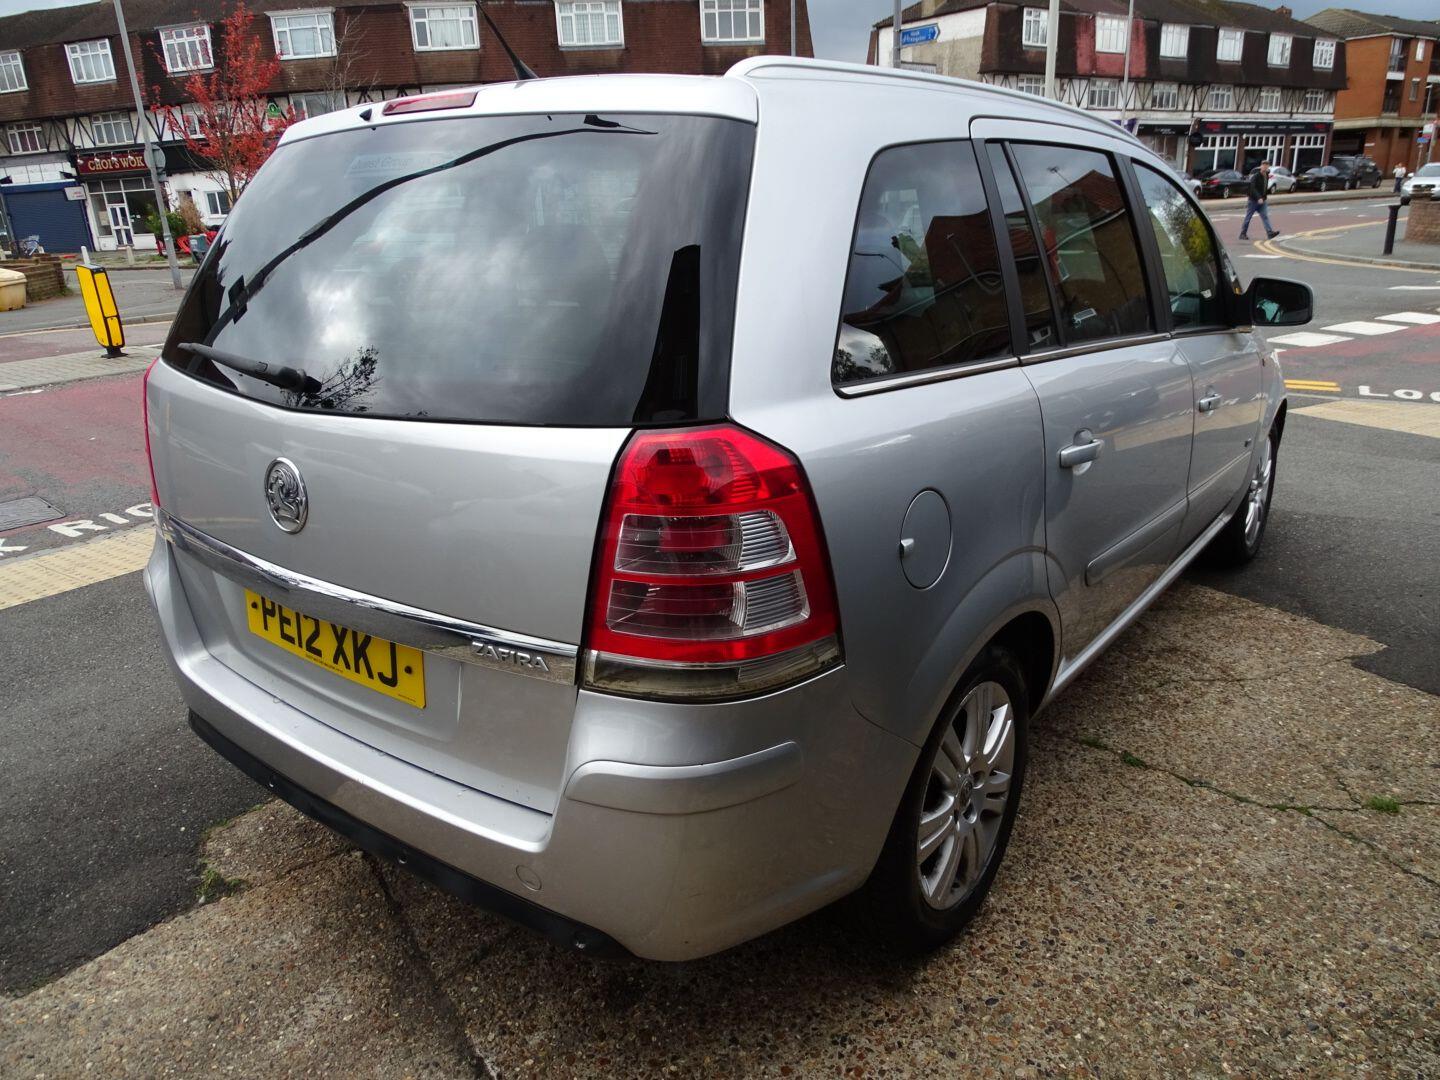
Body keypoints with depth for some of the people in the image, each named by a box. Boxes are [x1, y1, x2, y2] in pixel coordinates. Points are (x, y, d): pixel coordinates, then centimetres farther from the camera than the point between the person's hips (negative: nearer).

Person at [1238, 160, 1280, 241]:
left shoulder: (1266, 176, 8)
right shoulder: (1255, 176, -14)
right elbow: (1253, 188, -23)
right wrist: (1259, 198, -31)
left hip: (1261, 200, 6)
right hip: (1253, 200, -6)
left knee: (1265, 216, -3)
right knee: (1248, 217, 2)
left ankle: (1270, 233, -11)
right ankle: (1242, 234, 11)